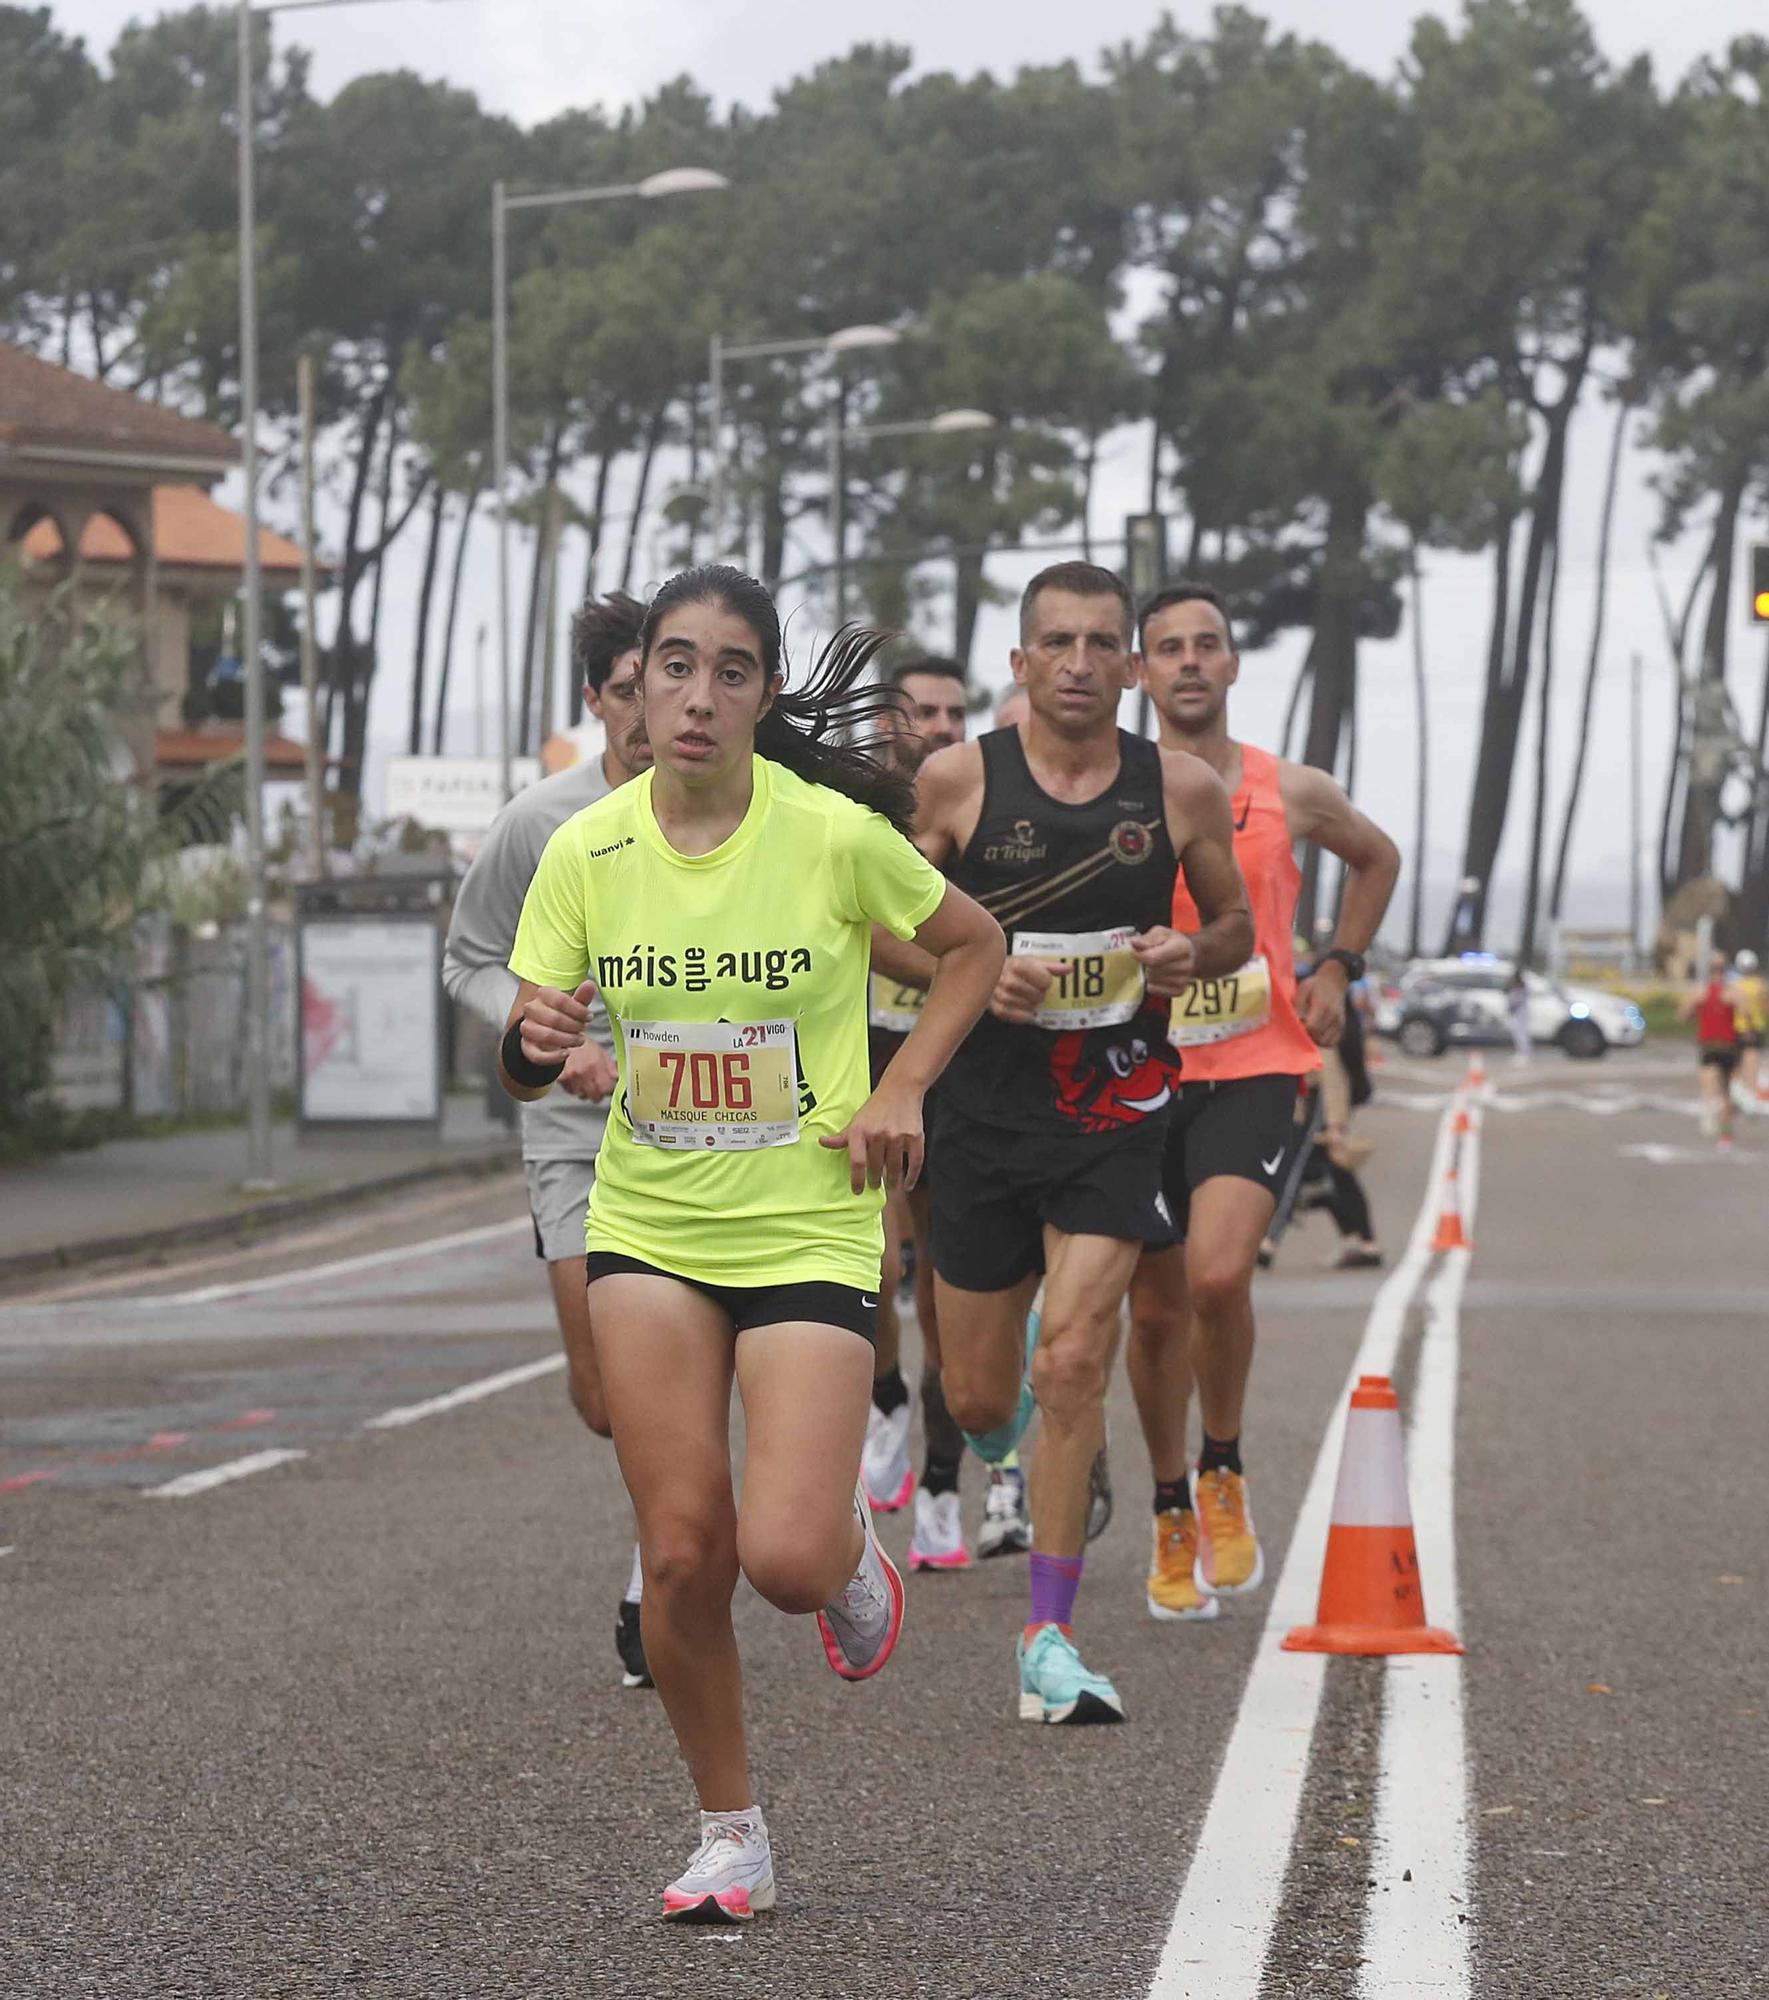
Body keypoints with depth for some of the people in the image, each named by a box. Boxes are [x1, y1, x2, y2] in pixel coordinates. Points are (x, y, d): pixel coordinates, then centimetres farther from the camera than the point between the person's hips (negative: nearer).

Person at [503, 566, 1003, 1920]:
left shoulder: (834, 832, -11)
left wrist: (901, 1094, -4)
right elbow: (523, 1066, 1)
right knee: (681, 1552, -3)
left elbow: (974, 945, 6)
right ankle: (731, 1836, 15)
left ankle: (852, 1545, 24)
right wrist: (536, 1044, -22)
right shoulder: (588, 851, -4)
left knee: (785, 1557, -15)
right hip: (649, 1230, 3)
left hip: (809, 1230, -3)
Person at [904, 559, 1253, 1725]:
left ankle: (1050, 1639, -7)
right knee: (977, 1398, 10)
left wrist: (1194, 957, -10)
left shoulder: (1183, 789, -1)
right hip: (985, 1109, 1)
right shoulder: (958, 780, -3)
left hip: (1115, 1114, -1)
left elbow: (1237, 925, 12)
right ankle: (1012, 1428, 50)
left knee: (1072, 1365, -15)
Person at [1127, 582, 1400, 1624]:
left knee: (1219, 1273, -23)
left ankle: (1223, 1471, 2)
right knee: (1157, 1307, 6)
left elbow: (1378, 857, 23)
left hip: (1255, 1071, -1)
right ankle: (1174, 1519, 27)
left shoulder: (1292, 793, 3)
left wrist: (1338, 968, 13)